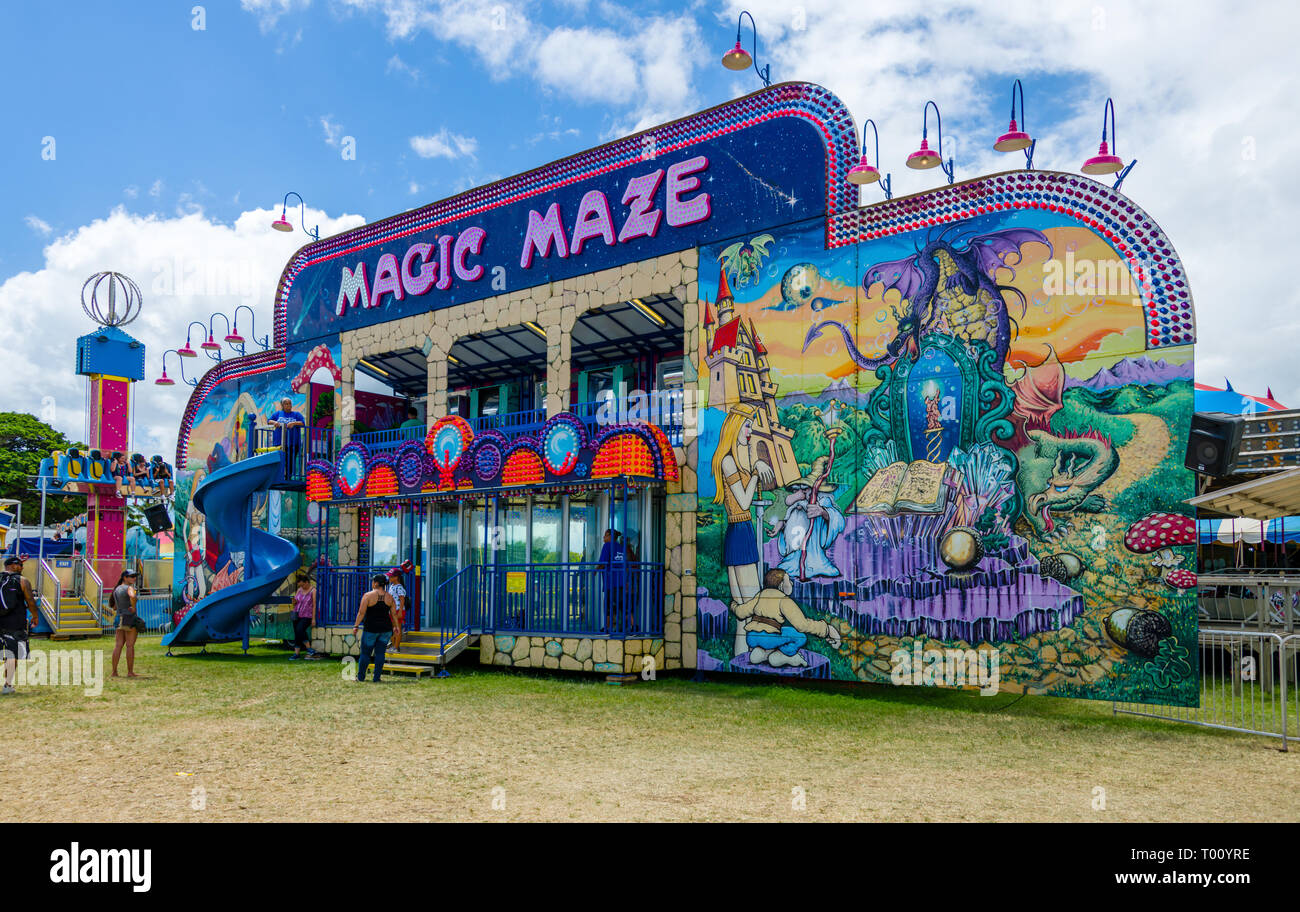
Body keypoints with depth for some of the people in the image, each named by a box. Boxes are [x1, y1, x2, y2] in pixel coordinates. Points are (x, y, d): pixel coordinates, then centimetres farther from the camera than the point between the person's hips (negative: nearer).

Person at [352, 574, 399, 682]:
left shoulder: (368, 595, -10)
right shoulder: (389, 597, 1)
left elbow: (361, 612, -13)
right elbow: (394, 614, 3)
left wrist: (356, 626, -7)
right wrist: (396, 627, 12)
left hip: (371, 629, -3)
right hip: (386, 629, 3)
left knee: (365, 653, 9)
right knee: (380, 653, 6)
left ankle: (360, 677, 18)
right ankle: (376, 678, 5)